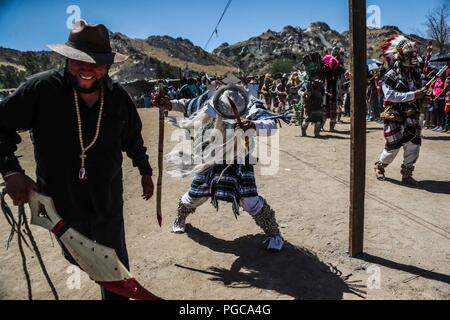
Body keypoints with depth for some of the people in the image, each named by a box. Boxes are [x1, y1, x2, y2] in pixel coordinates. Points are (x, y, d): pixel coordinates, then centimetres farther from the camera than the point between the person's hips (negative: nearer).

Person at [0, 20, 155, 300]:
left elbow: (133, 140, 8)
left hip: (108, 201, 1)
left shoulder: (119, 98, -8)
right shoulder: (41, 89, -16)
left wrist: (145, 172, 18)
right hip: (60, 201, 0)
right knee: (76, 257, 25)